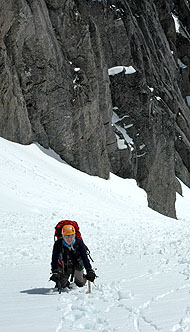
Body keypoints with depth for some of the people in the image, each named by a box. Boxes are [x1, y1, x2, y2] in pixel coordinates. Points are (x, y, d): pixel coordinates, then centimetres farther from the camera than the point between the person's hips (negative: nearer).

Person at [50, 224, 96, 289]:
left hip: (77, 265, 0)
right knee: (62, 285, -3)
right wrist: (55, 271, -39)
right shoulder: (58, 244, -26)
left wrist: (89, 270, -38)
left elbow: (85, 257, -27)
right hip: (64, 267, 0)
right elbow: (54, 259, -25)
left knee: (80, 284, 5)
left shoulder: (79, 243, -26)